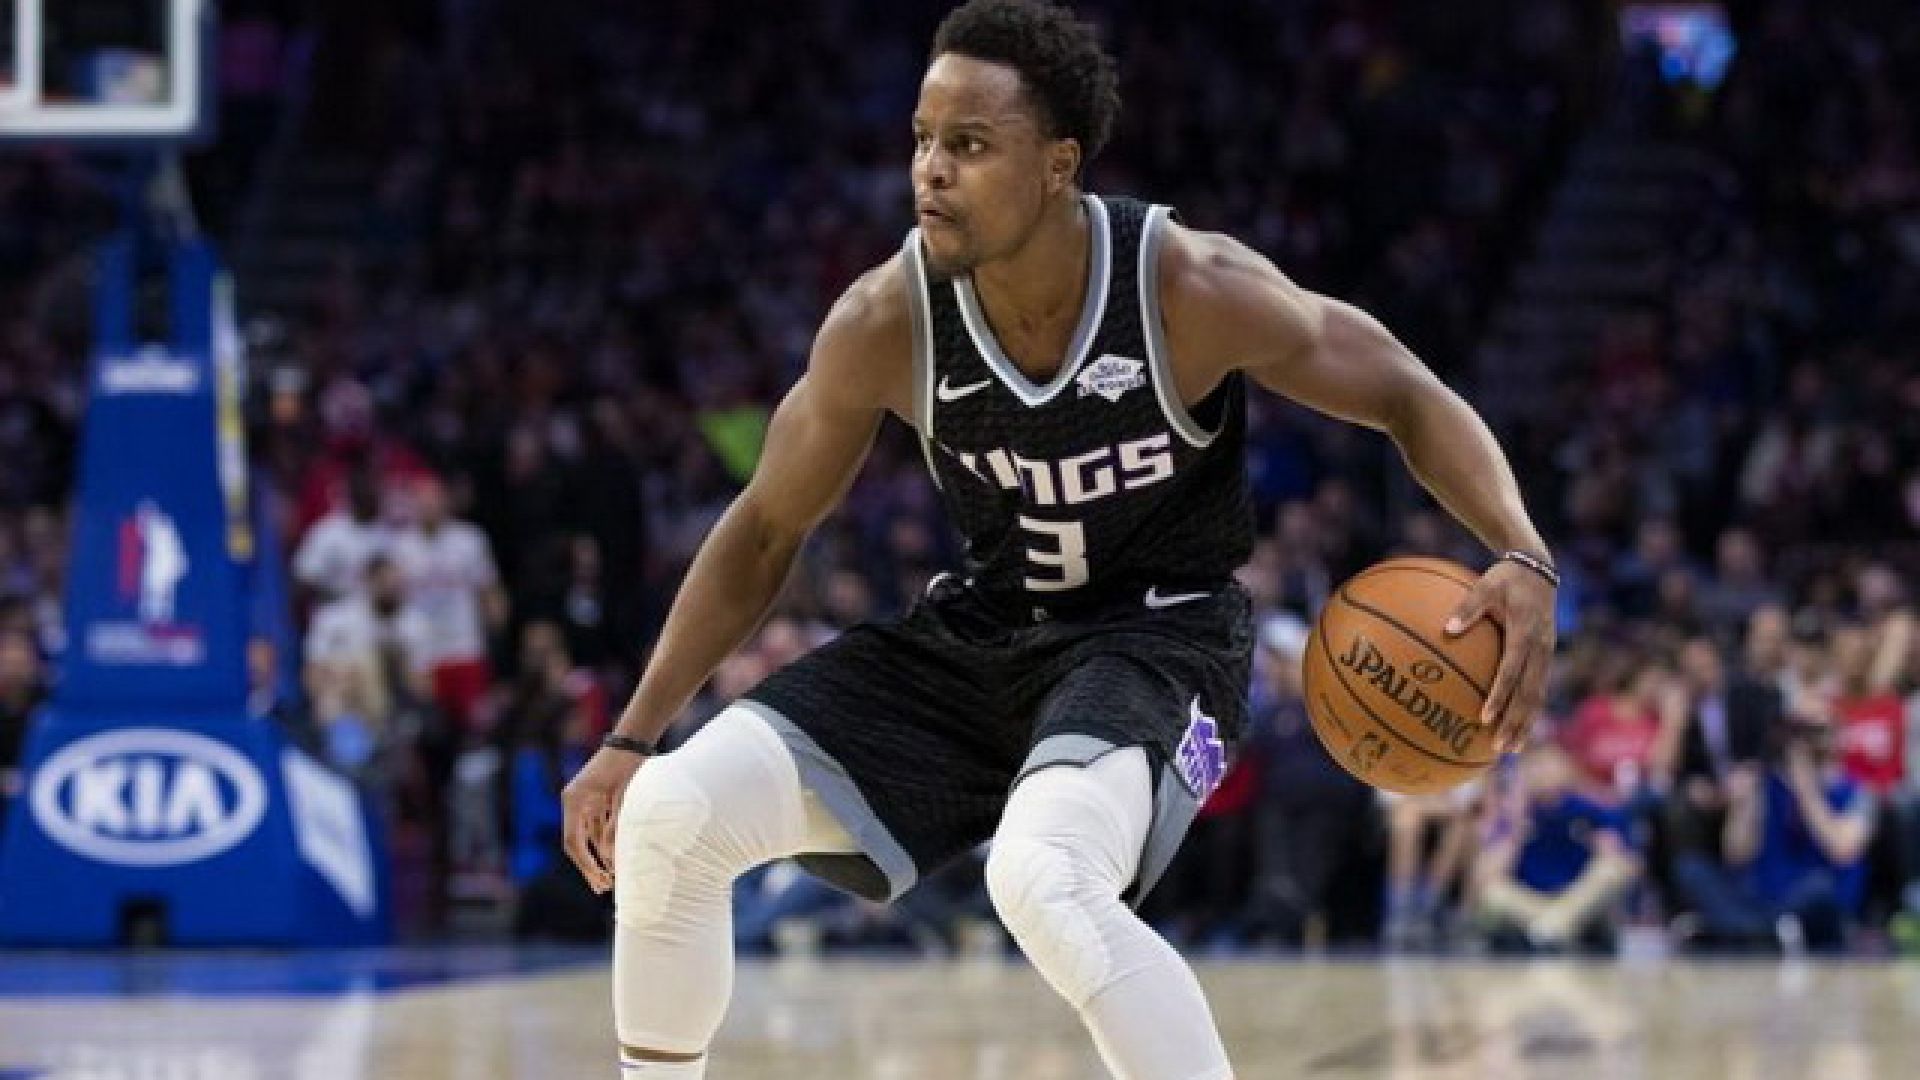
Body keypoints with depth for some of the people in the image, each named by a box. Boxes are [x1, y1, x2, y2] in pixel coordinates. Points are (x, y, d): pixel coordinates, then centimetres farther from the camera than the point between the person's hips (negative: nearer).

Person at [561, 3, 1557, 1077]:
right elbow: (767, 528, 2)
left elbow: (1410, 396, -10)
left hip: (1159, 638, -5)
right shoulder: (885, 324, -14)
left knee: (1045, 881, -36)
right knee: (670, 815, -10)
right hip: (976, 635, 5)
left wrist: (1525, 559, -28)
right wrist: (633, 739, 2)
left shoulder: (1193, 290, -23)